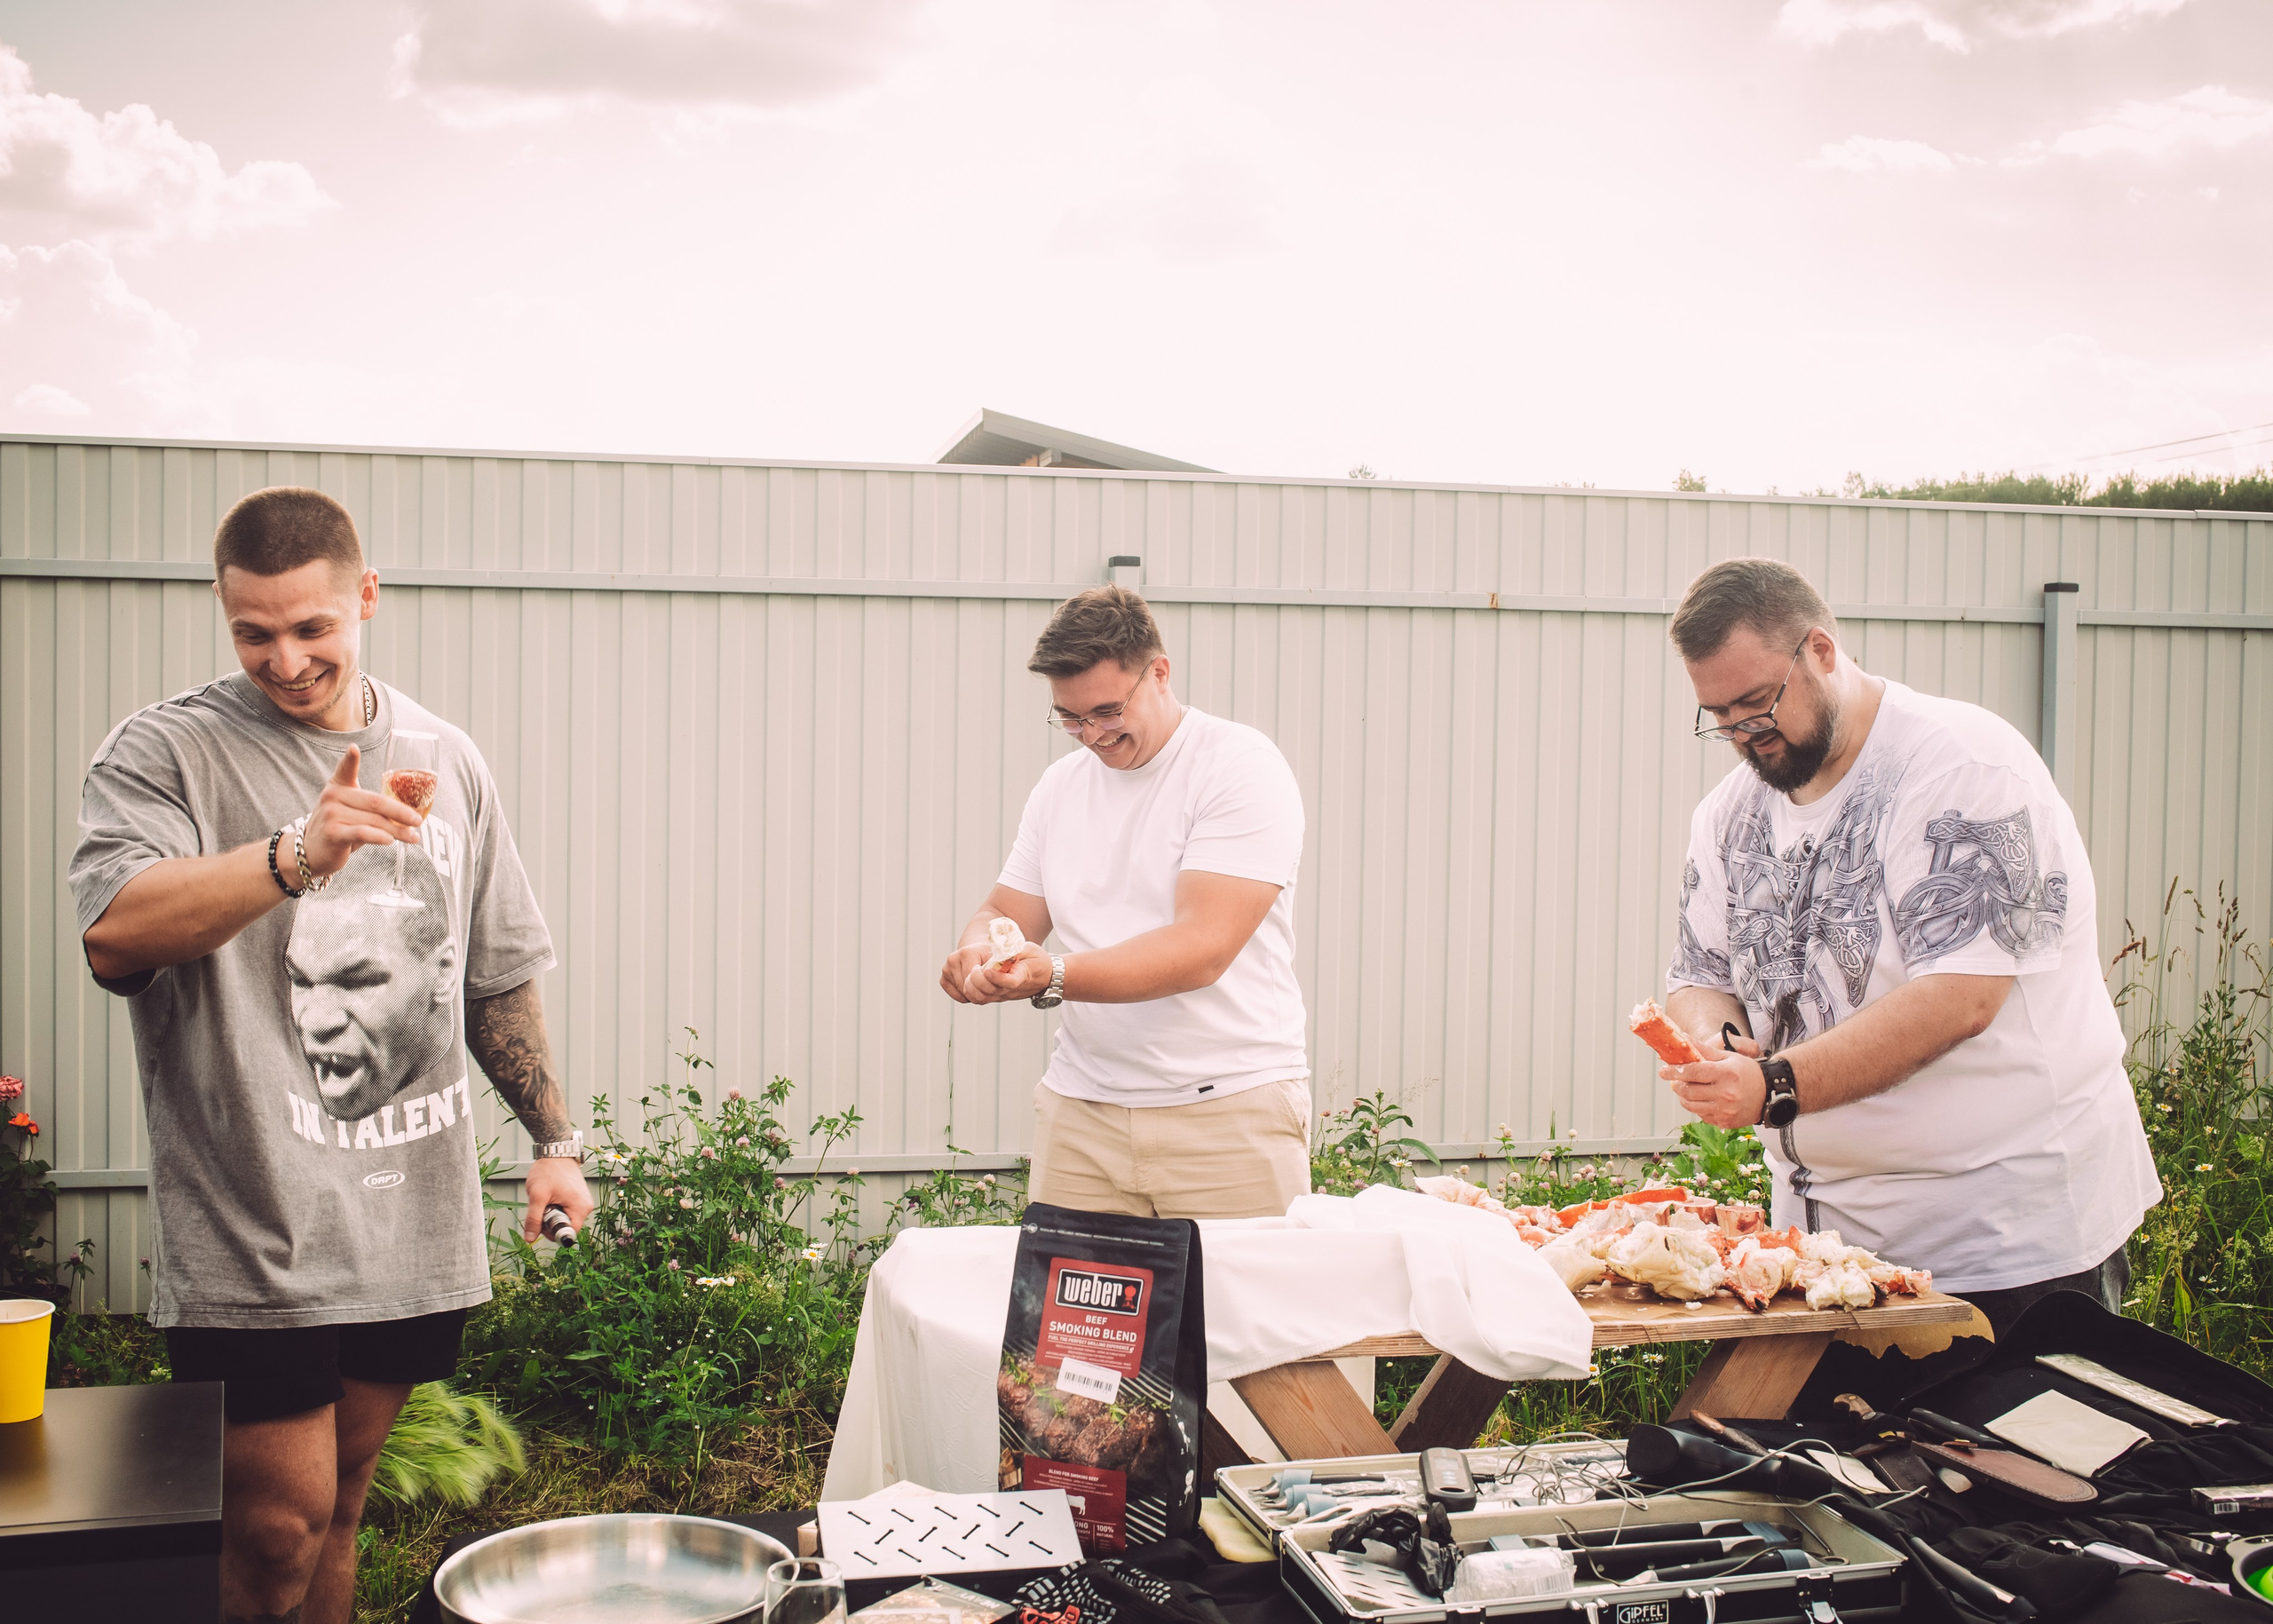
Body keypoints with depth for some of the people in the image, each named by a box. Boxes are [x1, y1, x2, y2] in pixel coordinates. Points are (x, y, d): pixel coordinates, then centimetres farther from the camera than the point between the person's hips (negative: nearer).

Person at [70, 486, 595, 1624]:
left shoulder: (444, 760, 11)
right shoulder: (166, 752, -4)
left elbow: (498, 977, 19)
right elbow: (114, 933, -23)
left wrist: (553, 1139, 14)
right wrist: (295, 855, -35)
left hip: (413, 1229, 5)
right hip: (254, 1235, -4)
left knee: (335, 1511, 14)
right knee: (277, 1532, -2)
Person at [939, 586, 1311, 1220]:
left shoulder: (1241, 766, -9)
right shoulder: (1061, 783, 13)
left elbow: (1201, 950, -19)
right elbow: (1005, 912, 15)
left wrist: (1052, 976, -29)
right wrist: (978, 951, -10)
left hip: (1229, 1109, -4)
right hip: (1080, 1112, 5)